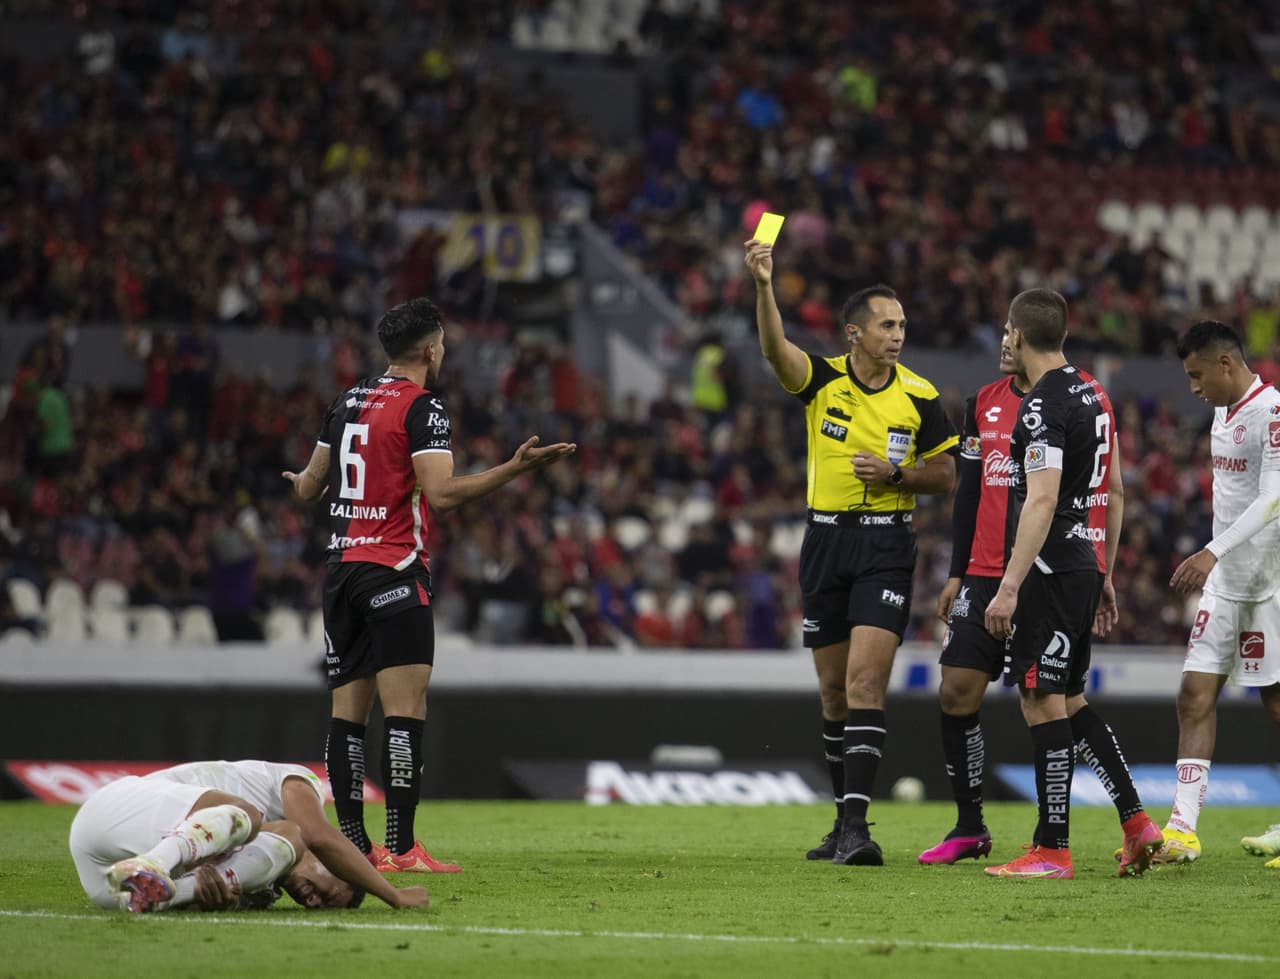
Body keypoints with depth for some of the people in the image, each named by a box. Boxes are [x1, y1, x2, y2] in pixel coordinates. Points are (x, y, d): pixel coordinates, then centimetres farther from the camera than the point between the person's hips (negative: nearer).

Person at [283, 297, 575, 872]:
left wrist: (300, 482, 44)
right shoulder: (422, 408, -8)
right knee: (405, 711, -9)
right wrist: (516, 468, -19)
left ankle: (353, 845, 7)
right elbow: (440, 494, -19)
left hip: (341, 567, 8)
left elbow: (310, 486, 21)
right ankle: (400, 849, -15)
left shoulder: (348, 402, 13)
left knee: (348, 712, 7)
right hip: (393, 573, -8)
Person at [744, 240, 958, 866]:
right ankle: (844, 819, 21)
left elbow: (946, 476, 6)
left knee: (865, 681, -16)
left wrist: (896, 474, -13)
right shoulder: (823, 380, -1)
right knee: (833, 690, 9)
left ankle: (855, 824, -20)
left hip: (887, 544, -2)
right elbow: (775, 348, -21)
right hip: (825, 539, 2)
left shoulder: (919, 397, -1)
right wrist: (763, 285, -39)